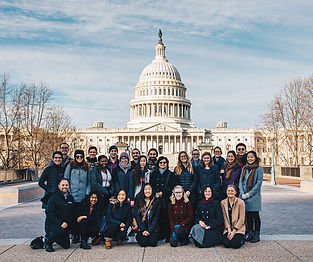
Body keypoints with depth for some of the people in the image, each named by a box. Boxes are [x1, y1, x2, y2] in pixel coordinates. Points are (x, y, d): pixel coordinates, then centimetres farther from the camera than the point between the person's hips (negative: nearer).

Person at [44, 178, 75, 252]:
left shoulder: (71, 198, 11)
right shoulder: (54, 198, -7)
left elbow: (73, 213, 14)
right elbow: (49, 214, -14)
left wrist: (67, 223, -3)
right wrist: (60, 223, -22)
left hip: (66, 225, 6)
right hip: (53, 224, -6)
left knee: (66, 245, 4)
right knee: (60, 231, -37)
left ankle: (52, 236, 31)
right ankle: (47, 241, -6)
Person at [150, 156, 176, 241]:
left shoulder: (170, 174, 9)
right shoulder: (154, 174, 17)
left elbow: (171, 187, 1)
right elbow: (151, 185, 11)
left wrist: (162, 193, -10)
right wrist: (155, 193, -6)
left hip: (166, 199, -2)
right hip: (157, 199, 2)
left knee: (166, 217, -6)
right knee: (158, 217, -1)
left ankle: (168, 236, -2)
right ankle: (160, 235, 8)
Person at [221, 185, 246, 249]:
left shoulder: (241, 202, -8)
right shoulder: (223, 202, 1)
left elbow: (241, 219, -9)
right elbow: (225, 218, 0)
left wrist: (233, 231, -13)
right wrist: (229, 230, -11)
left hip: (238, 228, -2)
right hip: (228, 228, 2)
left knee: (235, 244, -21)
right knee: (226, 244, -19)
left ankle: (242, 239, 13)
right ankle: (231, 236, 14)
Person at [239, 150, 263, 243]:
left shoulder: (259, 169, -4)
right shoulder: (244, 168, 12)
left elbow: (258, 183, -9)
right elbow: (241, 181, 10)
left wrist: (249, 194, -12)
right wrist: (242, 194, -3)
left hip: (254, 196, -5)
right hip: (244, 196, 5)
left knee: (255, 216, 2)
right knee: (248, 216, 10)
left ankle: (256, 235, 12)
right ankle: (250, 234, 20)